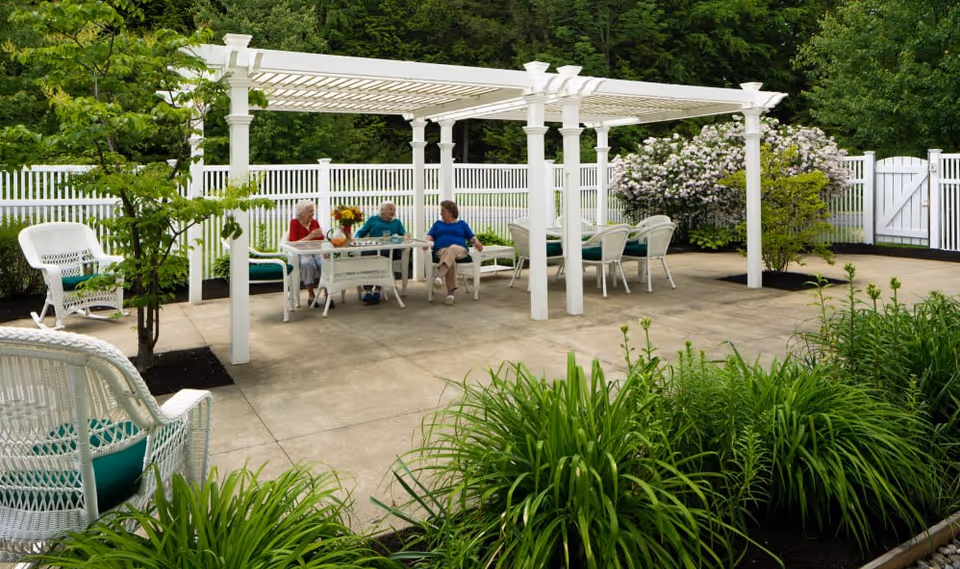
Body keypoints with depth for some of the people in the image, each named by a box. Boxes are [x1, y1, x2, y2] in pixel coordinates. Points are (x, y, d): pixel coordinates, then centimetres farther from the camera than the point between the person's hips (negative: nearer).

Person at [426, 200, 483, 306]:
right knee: (451, 259, -37)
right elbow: (430, 236, 15)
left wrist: (477, 242, -9)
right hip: (441, 250, 1)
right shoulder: (438, 224, 30)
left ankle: (440, 276, -64)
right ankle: (451, 292, -48)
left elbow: (471, 237, 14)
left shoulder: (461, 223, 25)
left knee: (452, 249, -40)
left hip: (459, 250, -1)